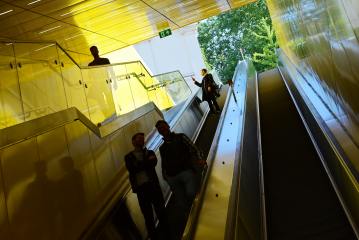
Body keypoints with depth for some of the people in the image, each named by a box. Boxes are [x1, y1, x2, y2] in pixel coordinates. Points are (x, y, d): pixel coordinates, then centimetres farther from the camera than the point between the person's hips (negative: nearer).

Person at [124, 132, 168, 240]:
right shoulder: (128, 157, 11)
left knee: (161, 210, 2)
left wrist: (140, 164, -11)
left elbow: (154, 162, -6)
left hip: (153, 184, 1)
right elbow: (131, 169, -8)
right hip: (141, 188, -1)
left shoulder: (150, 152, 15)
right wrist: (147, 161, -7)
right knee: (148, 215, 4)